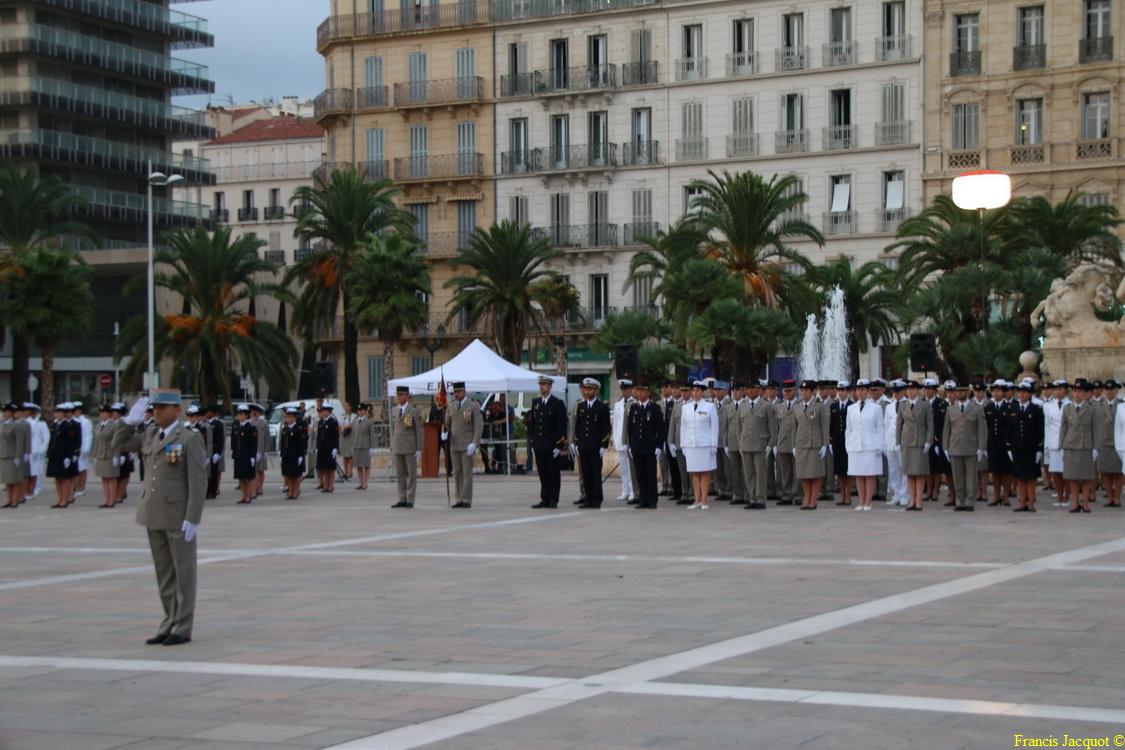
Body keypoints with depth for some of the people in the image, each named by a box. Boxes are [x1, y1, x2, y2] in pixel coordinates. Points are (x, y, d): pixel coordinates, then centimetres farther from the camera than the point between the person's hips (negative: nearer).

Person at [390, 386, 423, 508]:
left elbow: (419, 430, -5)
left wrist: (419, 449, -9)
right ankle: (402, 500, 10)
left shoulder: (414, 410, -4)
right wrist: (392, 447, 11)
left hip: (410, 447, -5)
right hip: (398, 447, 5)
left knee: (412, 474, -1)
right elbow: (393, 429, 16)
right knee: (400, 475, 6)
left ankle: (410, 500, 0)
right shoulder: (394, 410, 11)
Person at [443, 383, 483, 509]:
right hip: (454, 444, 5)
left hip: (467, 445, -5)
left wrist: (474, 444, -20)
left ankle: (467, 500, -3)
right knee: (457, 472, 5)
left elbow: (479, 426, -11)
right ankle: (460, 500, 9)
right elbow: (446, 424, 14)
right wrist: (444, 434, -9)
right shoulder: (451, 406, 10)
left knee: (467, 472, -6)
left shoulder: (474, 406, -6)